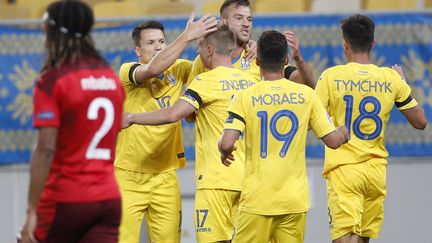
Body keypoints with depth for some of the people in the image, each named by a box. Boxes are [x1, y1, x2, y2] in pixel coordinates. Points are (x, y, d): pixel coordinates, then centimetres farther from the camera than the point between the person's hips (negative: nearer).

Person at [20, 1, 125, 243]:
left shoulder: (52, 80, -9)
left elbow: (45, 150, -17)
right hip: (108, 199, 5)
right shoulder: (112, 79, 10)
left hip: (65, 199, -5)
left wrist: (32, 211, -17)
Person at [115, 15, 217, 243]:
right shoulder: (128, 71, -7)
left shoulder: (177, 69, 6)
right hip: (129, 175, -4)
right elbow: (153, 69, -27)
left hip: (165, 175, 4)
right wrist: (187, 36, -28)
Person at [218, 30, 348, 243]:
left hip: (258, 199, -2)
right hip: (295, 199, 2)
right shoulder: (306, 95, 1)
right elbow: (333, 140, 2)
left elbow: (227, 144, -15)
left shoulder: (246, 97, -5)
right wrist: (343, 133, 26)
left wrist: (224, 150, 9)